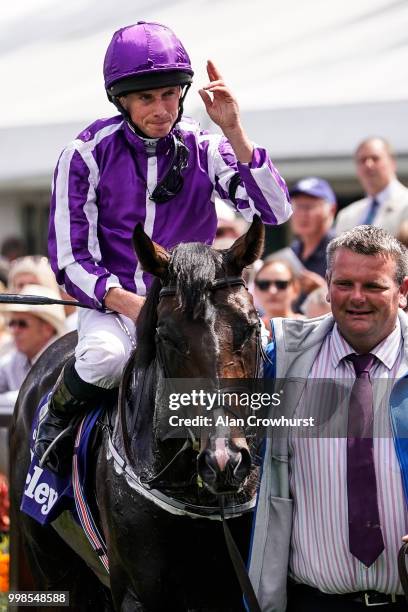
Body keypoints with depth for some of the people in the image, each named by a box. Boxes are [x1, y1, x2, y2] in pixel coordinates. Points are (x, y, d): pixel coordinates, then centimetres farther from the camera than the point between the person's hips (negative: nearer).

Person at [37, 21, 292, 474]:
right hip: (111, 302, -2)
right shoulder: (88, 152, -5)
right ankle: (57, 415, -2)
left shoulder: (204, 147, 0)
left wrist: (234, 133, -19)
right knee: (105, 356, -36)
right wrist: (131, 305, -19)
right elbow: (70, 258, -5)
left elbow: (274, 211, -11)